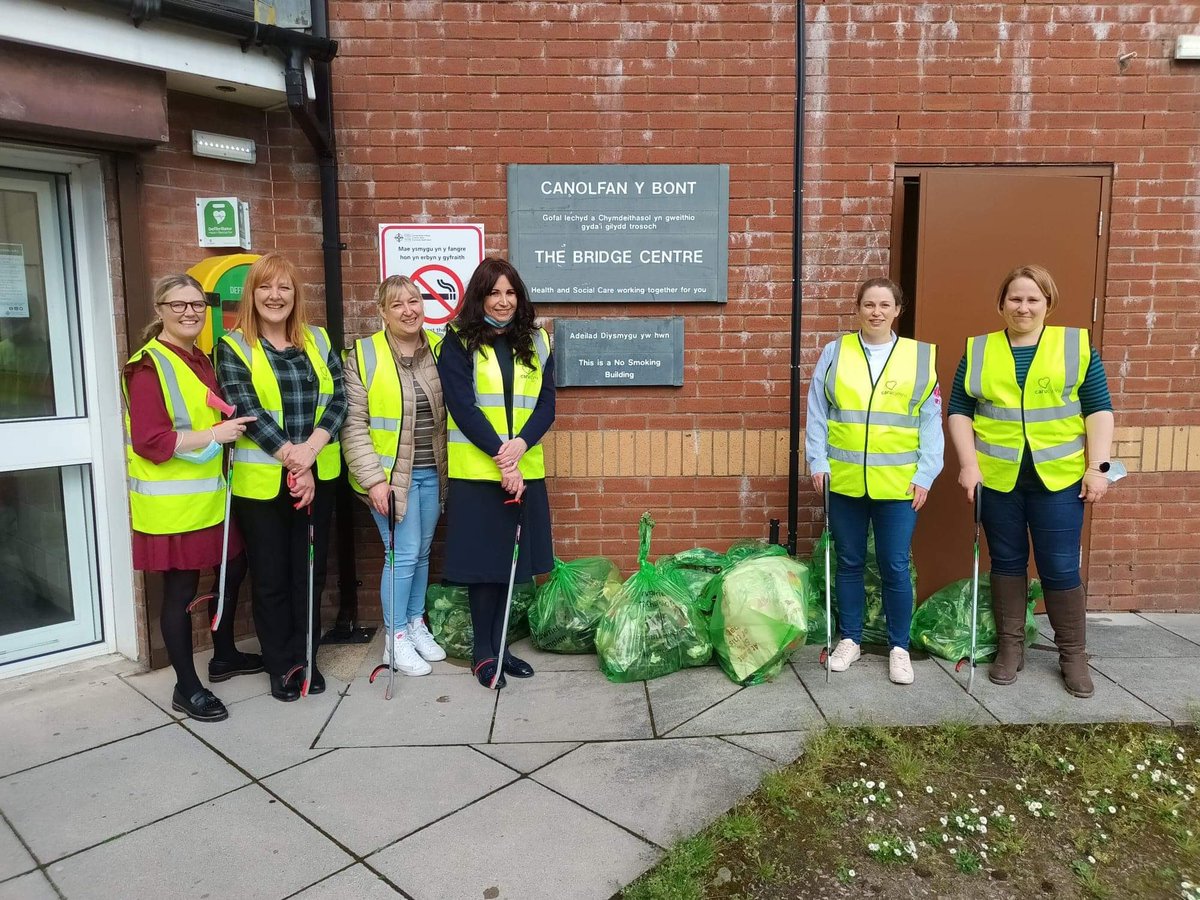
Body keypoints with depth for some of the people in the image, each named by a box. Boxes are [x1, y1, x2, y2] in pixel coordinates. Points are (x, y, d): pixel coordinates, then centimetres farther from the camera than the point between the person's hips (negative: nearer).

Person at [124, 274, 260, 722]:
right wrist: (215, 434, -23)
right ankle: (187, 687, 16)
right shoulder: (148, 366, -15)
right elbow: (150, 441, -23)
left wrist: (231, 422, 10)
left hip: (210, 494, 9)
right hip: (172, 502, -9)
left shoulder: (199, 360, 12)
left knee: (232, 570, 18)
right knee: (181, 589, 1)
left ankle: (224, 656, 38)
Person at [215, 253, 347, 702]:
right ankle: (280, 664, 22)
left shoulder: (318, 340, 8)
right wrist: (292, 461, -17)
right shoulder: (233, 347, -2)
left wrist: (310, 448, -16)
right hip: (262, 480, -3)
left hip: (317, 476, 3)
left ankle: (305, 656, 26)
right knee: (270, 577, 7)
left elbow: (338, 399, -2)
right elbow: (248, 411, -12)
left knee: (310, 571, 11)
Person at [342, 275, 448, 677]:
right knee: (403, 555, -2)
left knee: (422, 552, 15)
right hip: (392, 474, -4)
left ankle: (416, 623, 32)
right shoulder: (364, 355, -8)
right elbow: (354, 424, -10)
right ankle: (396, 637, 15)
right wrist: (373, 479, -16)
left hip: (433, 472, 4)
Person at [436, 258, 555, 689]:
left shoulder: (536, 342, 10)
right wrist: (500, 456, -17)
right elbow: (463, 407, -10)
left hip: (525, 470, 4)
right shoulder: (459, 343, -2)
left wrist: (520, 444, -14)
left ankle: (498, 645, 24)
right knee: (482, 560, 3)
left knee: (511, 558, 10)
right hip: (476, 470, -4)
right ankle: (484, 652, 17)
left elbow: (546, 403, 4)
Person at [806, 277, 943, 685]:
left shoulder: (920, 355, 2)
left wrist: (925, 474, -5)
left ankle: (899, 647, 22)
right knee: (849, 563, 12)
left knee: (895, 567, 4)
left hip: (898, 483, -1)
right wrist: (818, 462, -5)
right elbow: (817, 413, 3)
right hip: (844, 481, 1)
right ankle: (850, 639, 28)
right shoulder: (834, 352, 3)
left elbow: (930, 421, 1)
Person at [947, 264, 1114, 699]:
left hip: (1058, 477, -1)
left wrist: (1098, 466, -6)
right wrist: (968, 464, -6)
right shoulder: (978, 351, 6)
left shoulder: (1077, 344, 4)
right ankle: (1010, 647, 23)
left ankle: (1073, 654, 19)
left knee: (1060, 567, 2)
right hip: (997, 478, 1)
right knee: (1007, 562, 10)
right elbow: (959, 411, 4)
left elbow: (1098, 408, 2)